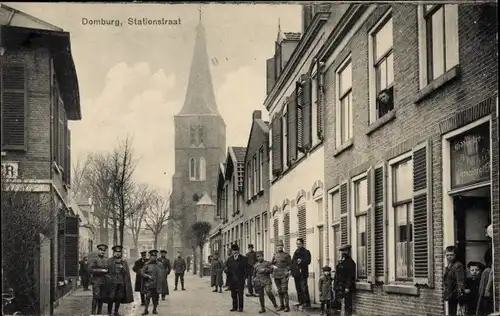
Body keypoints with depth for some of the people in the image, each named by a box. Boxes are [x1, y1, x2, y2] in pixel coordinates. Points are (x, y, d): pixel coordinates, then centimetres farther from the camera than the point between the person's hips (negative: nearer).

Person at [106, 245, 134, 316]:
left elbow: (127, 273, 15)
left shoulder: (124, 262, 14)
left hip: (121, 282, 4)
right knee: (111, 297, -8)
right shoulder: (110, 261, 3)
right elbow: (107, 270, -4)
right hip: (112, 282, -4)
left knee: (119, 298, 6)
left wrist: (123, 268, -1)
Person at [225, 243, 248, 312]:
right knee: (233, 294, 7)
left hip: (240, 280, -4)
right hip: (232, 280, 4)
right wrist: (226, 269, -9)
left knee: (240, 294, -4)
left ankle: (240, 307, 3)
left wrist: (245, 276, -10)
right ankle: (235, 307, 16)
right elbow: (228, 269, 13)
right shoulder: (229, 259, 11)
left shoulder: (244, 259, 0)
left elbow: (246, 268, -2)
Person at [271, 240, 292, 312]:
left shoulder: (286, 255, 2)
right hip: (276, 275, 5)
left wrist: (288, 272, -11)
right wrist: (273, 266, -2)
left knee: (284, 290, -10)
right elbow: (271, 264, 20)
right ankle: (281, 305, 16)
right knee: (279, 291, 8)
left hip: (284, 275, -5)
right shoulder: (275, 255, 13)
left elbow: (289, 265, 0)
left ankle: (287, 306, -9)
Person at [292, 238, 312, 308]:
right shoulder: (296, 252, 19)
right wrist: (291, 269, 10)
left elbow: (308, 261, -12)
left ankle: (307, 302, -8)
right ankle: (301, 301, 16)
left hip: (302, 273, -7)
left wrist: (301, 261, -28)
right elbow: (293, 261, 22)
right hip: (296, 273, 7)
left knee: (304, 288, -11)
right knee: (298, 288, 9)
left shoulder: (306, 252, -1)